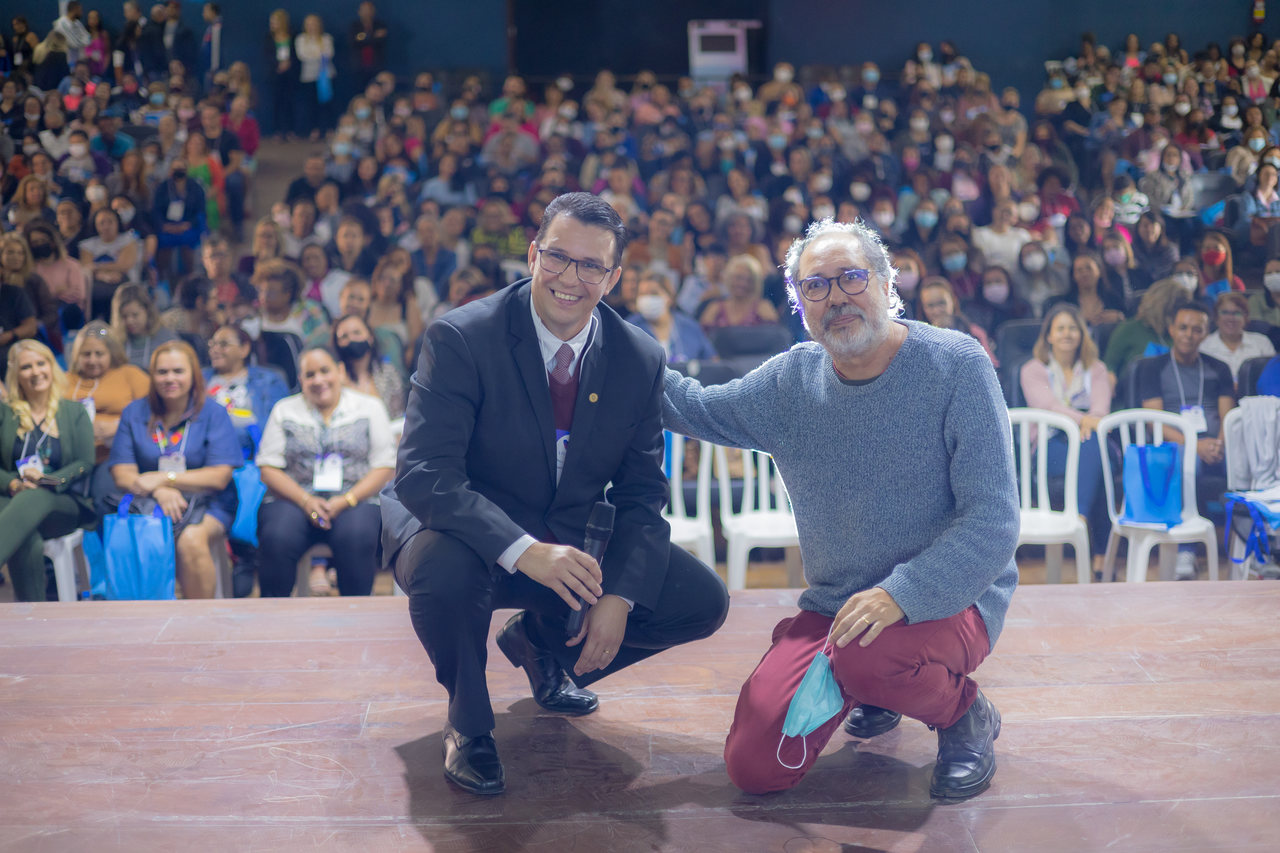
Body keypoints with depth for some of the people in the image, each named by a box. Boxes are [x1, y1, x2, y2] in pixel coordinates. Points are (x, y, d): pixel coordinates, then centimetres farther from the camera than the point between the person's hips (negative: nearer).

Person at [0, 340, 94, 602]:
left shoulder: (73, 413, 15)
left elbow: (85, 463, 5)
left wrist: (48, 480, -13)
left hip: (66, 505, -1)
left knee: (35, 498, -39)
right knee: (28, 542, -37)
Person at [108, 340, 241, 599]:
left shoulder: (214, 414, 3)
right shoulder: (134, 413, 11)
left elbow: (219, 477, -5)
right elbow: (122, 476, 3)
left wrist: (163, 478, -12)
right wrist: (159, 492, -18)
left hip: (205, 503, -2)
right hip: (149, 501, 2)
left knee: (190, 540, -34)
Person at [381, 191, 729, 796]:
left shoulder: (641, 360, -5)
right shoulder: (460, 338, -19)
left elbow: (641, 494, -1)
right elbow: (423, 473, -28)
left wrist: (619, 597, -17)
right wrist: (525, 551, -40)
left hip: (573, 545, 4)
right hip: (471, 535, -4)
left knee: (704, 602, -9)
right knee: (443, 571, -39)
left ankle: (542, 642, 18)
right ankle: (468, 720, -5)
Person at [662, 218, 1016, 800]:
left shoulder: (956, 366, -13)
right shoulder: (791, 380, 2)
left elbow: (993, 520, -18)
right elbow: (698, 409, 18)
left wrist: (902, 594, -31)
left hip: (947, 599, -5)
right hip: (832, 607, 5)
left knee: (864, 656, -38)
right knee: (754, 766, -8)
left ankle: (964, 714, -3)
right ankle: (880, 688, 21)